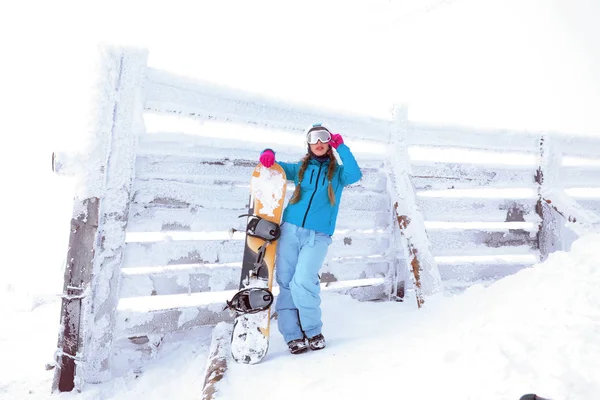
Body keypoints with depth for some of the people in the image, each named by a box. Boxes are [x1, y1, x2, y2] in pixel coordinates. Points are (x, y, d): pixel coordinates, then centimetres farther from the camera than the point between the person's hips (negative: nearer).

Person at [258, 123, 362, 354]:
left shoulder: (338, 172, 12)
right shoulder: (300, 168, 15)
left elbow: (355, 175, -9)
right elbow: (274, 167, 19)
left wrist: (341, 147, -5)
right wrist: (268, 154, -4)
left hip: (318, 236, -2)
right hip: (290, 230, 3)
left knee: (302, 282, -16)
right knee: (285, 283, -3)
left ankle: (313, 331, 5)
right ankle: (293, 335, 6)